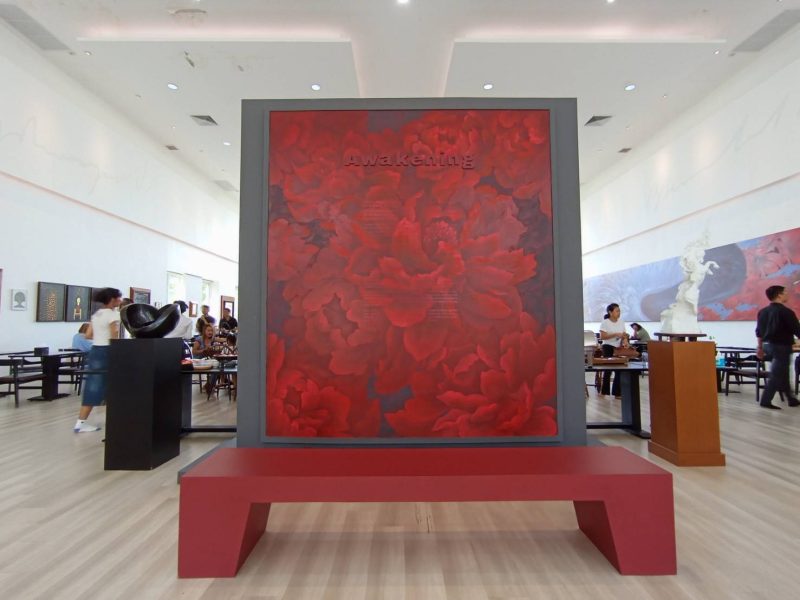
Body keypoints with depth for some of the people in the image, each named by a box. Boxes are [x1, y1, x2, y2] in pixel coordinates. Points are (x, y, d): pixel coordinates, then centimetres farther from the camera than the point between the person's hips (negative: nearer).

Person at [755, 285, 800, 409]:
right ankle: (765, 401, -3)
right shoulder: (786, 312, -14)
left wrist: (760, 347, 20)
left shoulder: (762, 311, 7)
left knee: (782, 374, 19)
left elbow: (759, 332, 13)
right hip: (782, 346, -8)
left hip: (768, 345, 8)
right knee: (776, 375, -3)